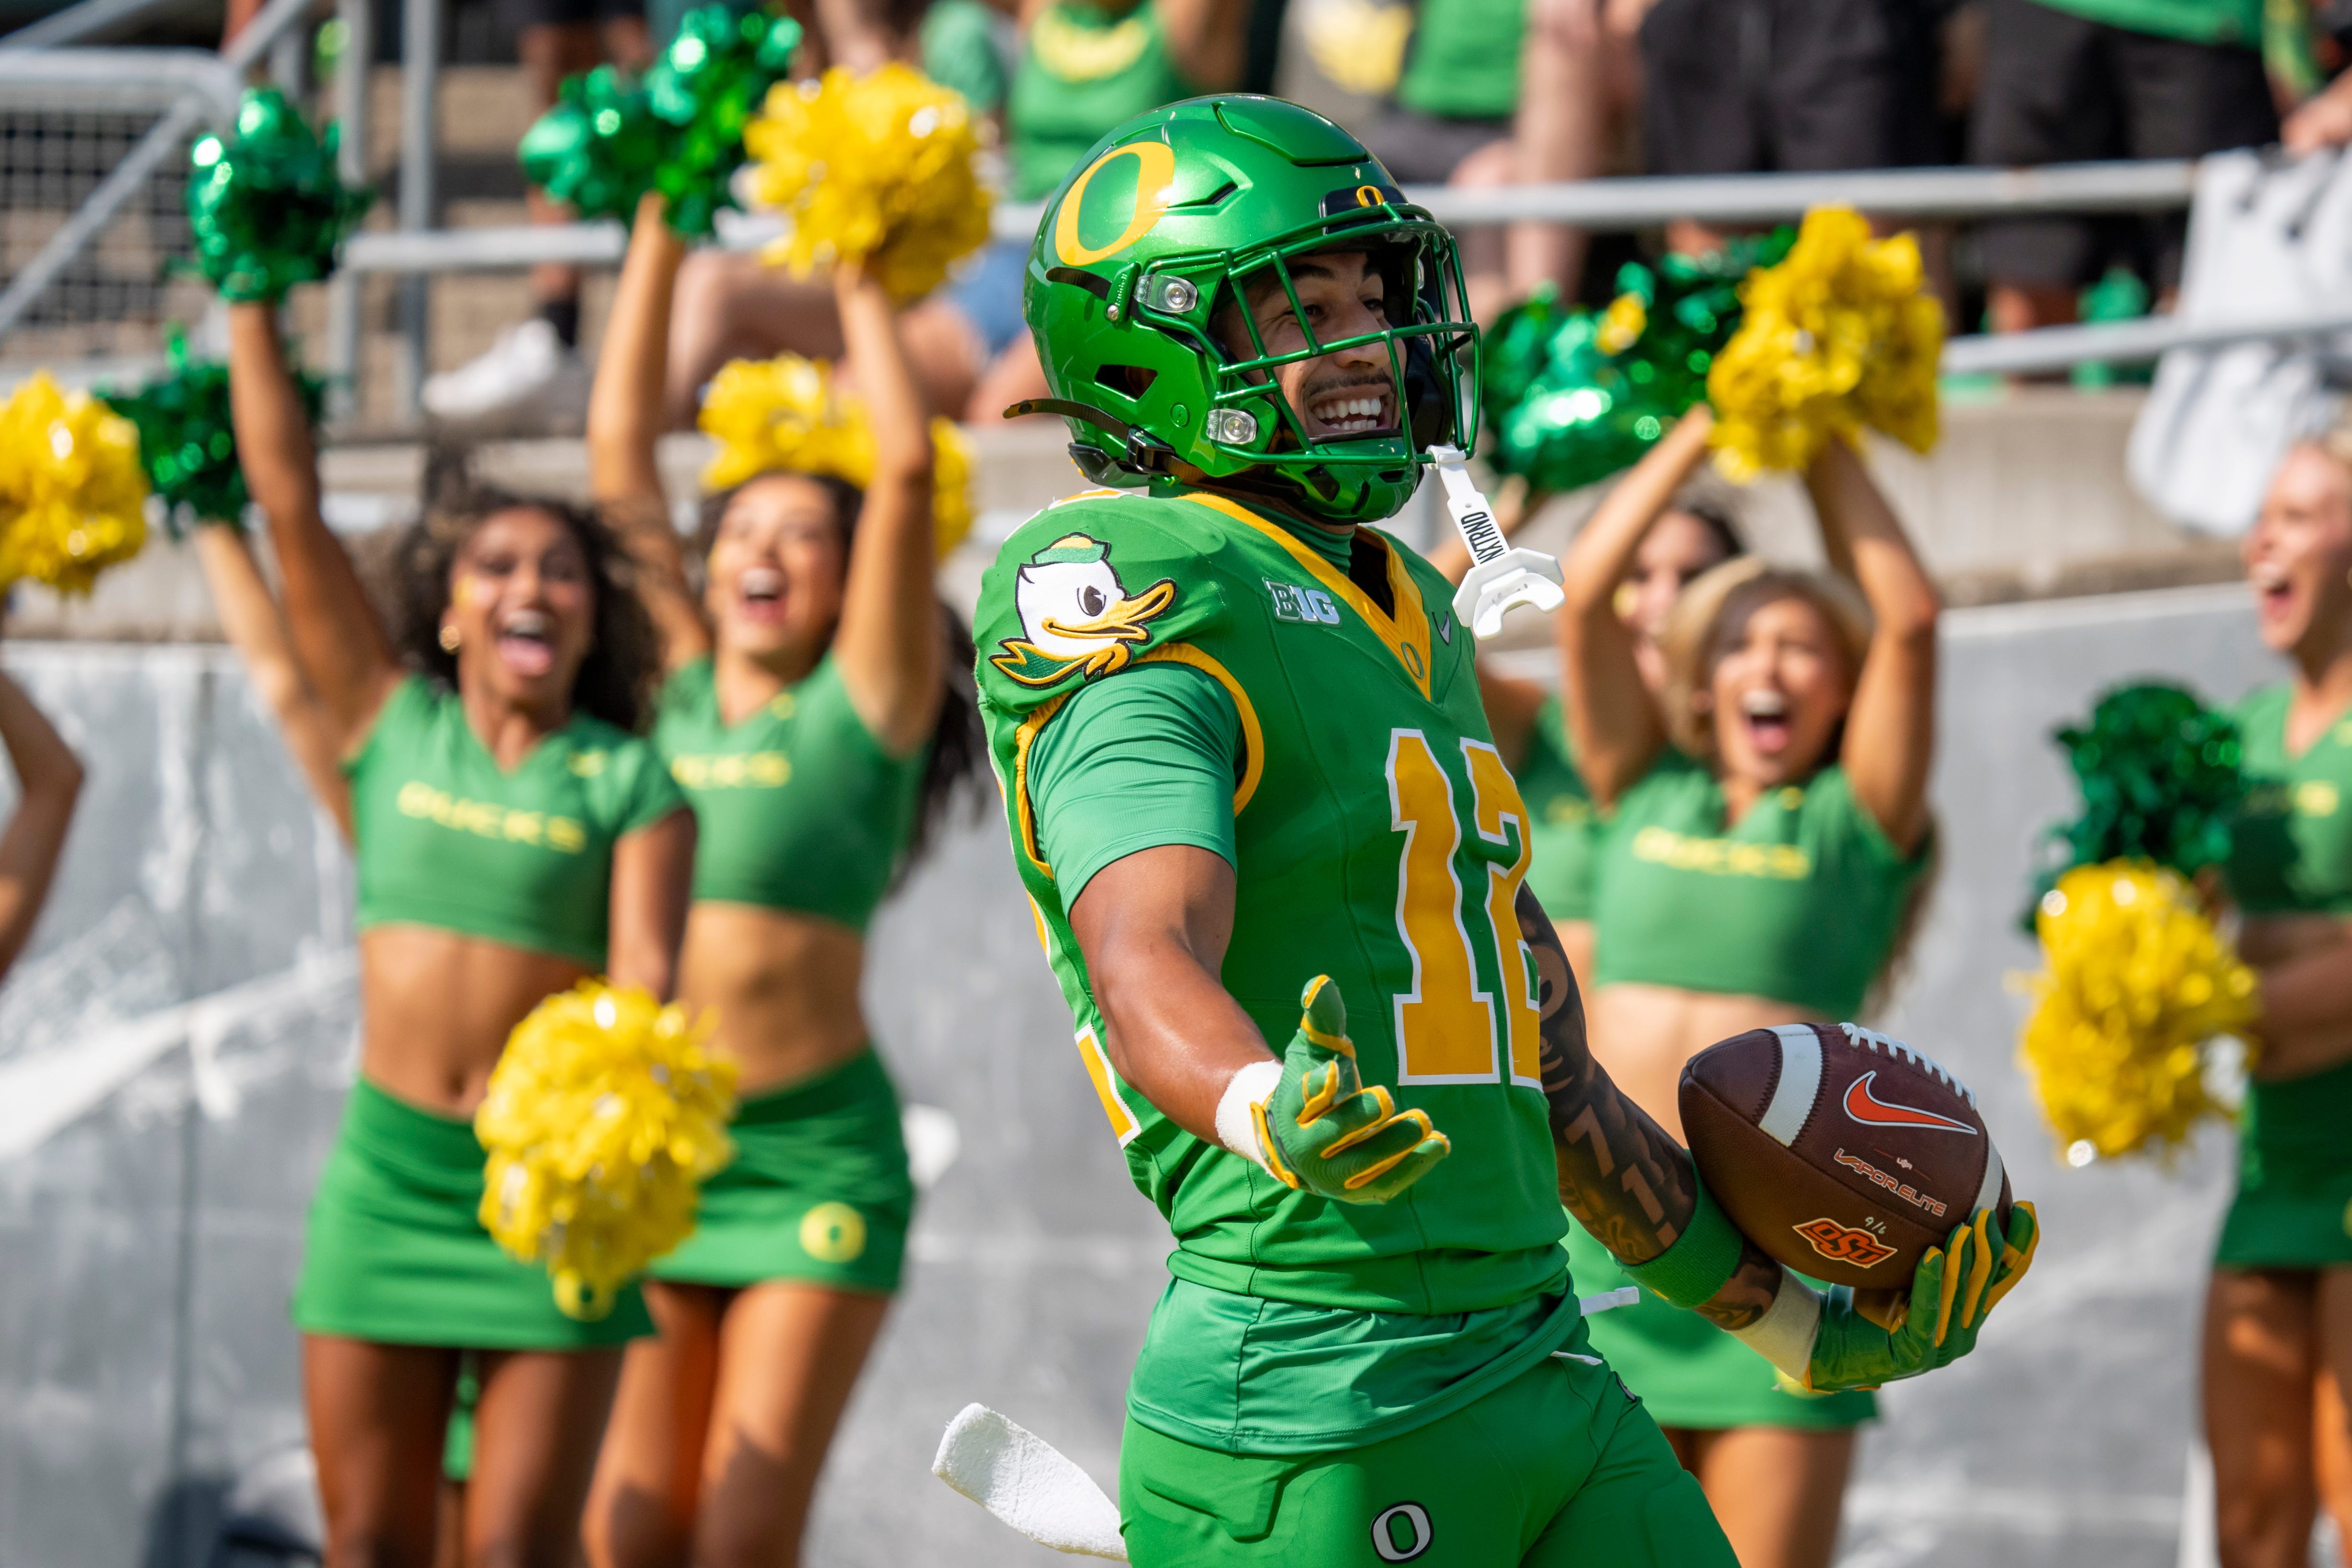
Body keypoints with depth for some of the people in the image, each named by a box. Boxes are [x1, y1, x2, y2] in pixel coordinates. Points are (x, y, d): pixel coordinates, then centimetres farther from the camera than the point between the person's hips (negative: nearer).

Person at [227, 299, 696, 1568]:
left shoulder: (630, 781, 2)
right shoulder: (392, 725, 8)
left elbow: (646, 971, -10)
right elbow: (287, 496, 7)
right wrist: (252, 300, 6)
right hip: (389, 1164, 2)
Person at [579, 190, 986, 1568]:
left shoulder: (862, 704, 2)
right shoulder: (678, 687, 13)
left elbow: (908, 466, -5)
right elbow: (620, 446, 14)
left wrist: (860, 283, 4)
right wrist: (658, 236, 14)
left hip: (815, 1154, -4)